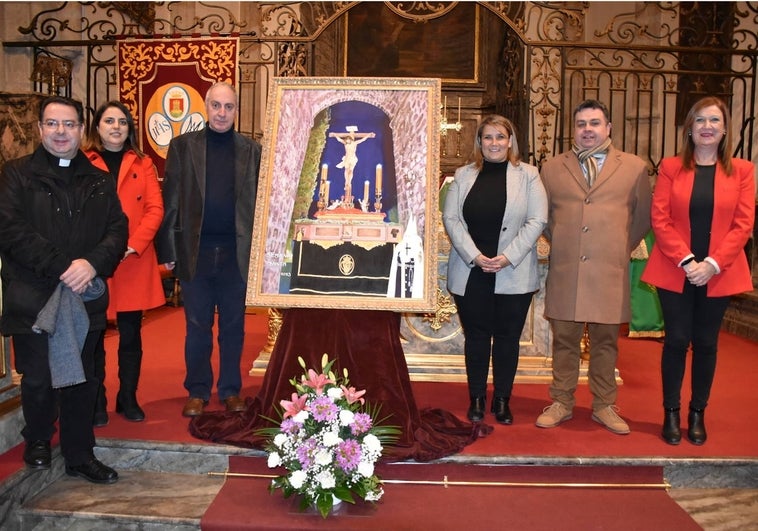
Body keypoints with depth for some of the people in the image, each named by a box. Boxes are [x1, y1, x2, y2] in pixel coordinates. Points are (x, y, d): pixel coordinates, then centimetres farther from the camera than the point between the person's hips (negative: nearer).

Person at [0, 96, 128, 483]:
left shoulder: (100, 182, 12)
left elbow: (117, 230, 3)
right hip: (32, 298, -2)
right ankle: (37, 440, 33)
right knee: (38, 378, 5)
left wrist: (93, 263, -16)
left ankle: (79, 456, 23)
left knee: (82, 380, 9)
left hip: (85, 298, 3)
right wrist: (61, 267, -17)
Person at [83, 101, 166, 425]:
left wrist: (133, 245, -11)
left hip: (134, 263, 2)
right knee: (92, 336, 5)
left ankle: (128, 399, 20)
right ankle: (96, 404, 16)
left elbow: (155, 209, 2)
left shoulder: (143, 164, 11)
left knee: (131, 336, 7)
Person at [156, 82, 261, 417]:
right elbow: (170, 201, 1)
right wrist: (168, 250, -4)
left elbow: (259, 203, 3)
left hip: (237, 253, 1)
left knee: (233, 326, 10)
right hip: (195, 252, 0)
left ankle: (231, 390, 23)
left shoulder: (251, 150, 6)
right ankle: (197, 392, 22)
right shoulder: (183, 146, 4)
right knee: (197, 327, 9)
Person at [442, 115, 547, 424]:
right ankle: (477, 399, 22)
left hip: (513, 275, -1)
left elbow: (537, 220, -4)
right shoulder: (464, 175, 7)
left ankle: (502, 401, 21)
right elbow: (451, 218, 0)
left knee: (507, 338, 7)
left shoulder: (528, 175, 3)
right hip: (470, 274, 1)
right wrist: (474, 256, -12)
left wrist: (508, 257, -13)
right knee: (476, 337, 9)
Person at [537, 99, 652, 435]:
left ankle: (604, 406, 21)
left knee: (605, 341, 8)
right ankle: (562, 404, 20)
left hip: (610, 272, -1)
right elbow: (543, 216, 18)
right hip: (564, 271, 1)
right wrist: (560, 244, 11)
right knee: (564, 340, 7)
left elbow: (643, 217, 13)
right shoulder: (552, 168, 9)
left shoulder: (634, 167, 6)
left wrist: (622, 249, 9)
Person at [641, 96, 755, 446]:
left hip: (718, 274, 1)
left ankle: (698, 414, 21)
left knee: (706, 343, 8)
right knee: (676, 341, 2)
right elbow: (660, 219, -4)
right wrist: (686, 260, -14)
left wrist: (712, 264, -13)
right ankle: (670, 414, 15)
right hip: (675, 272, -1)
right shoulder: (671, 167, 2)